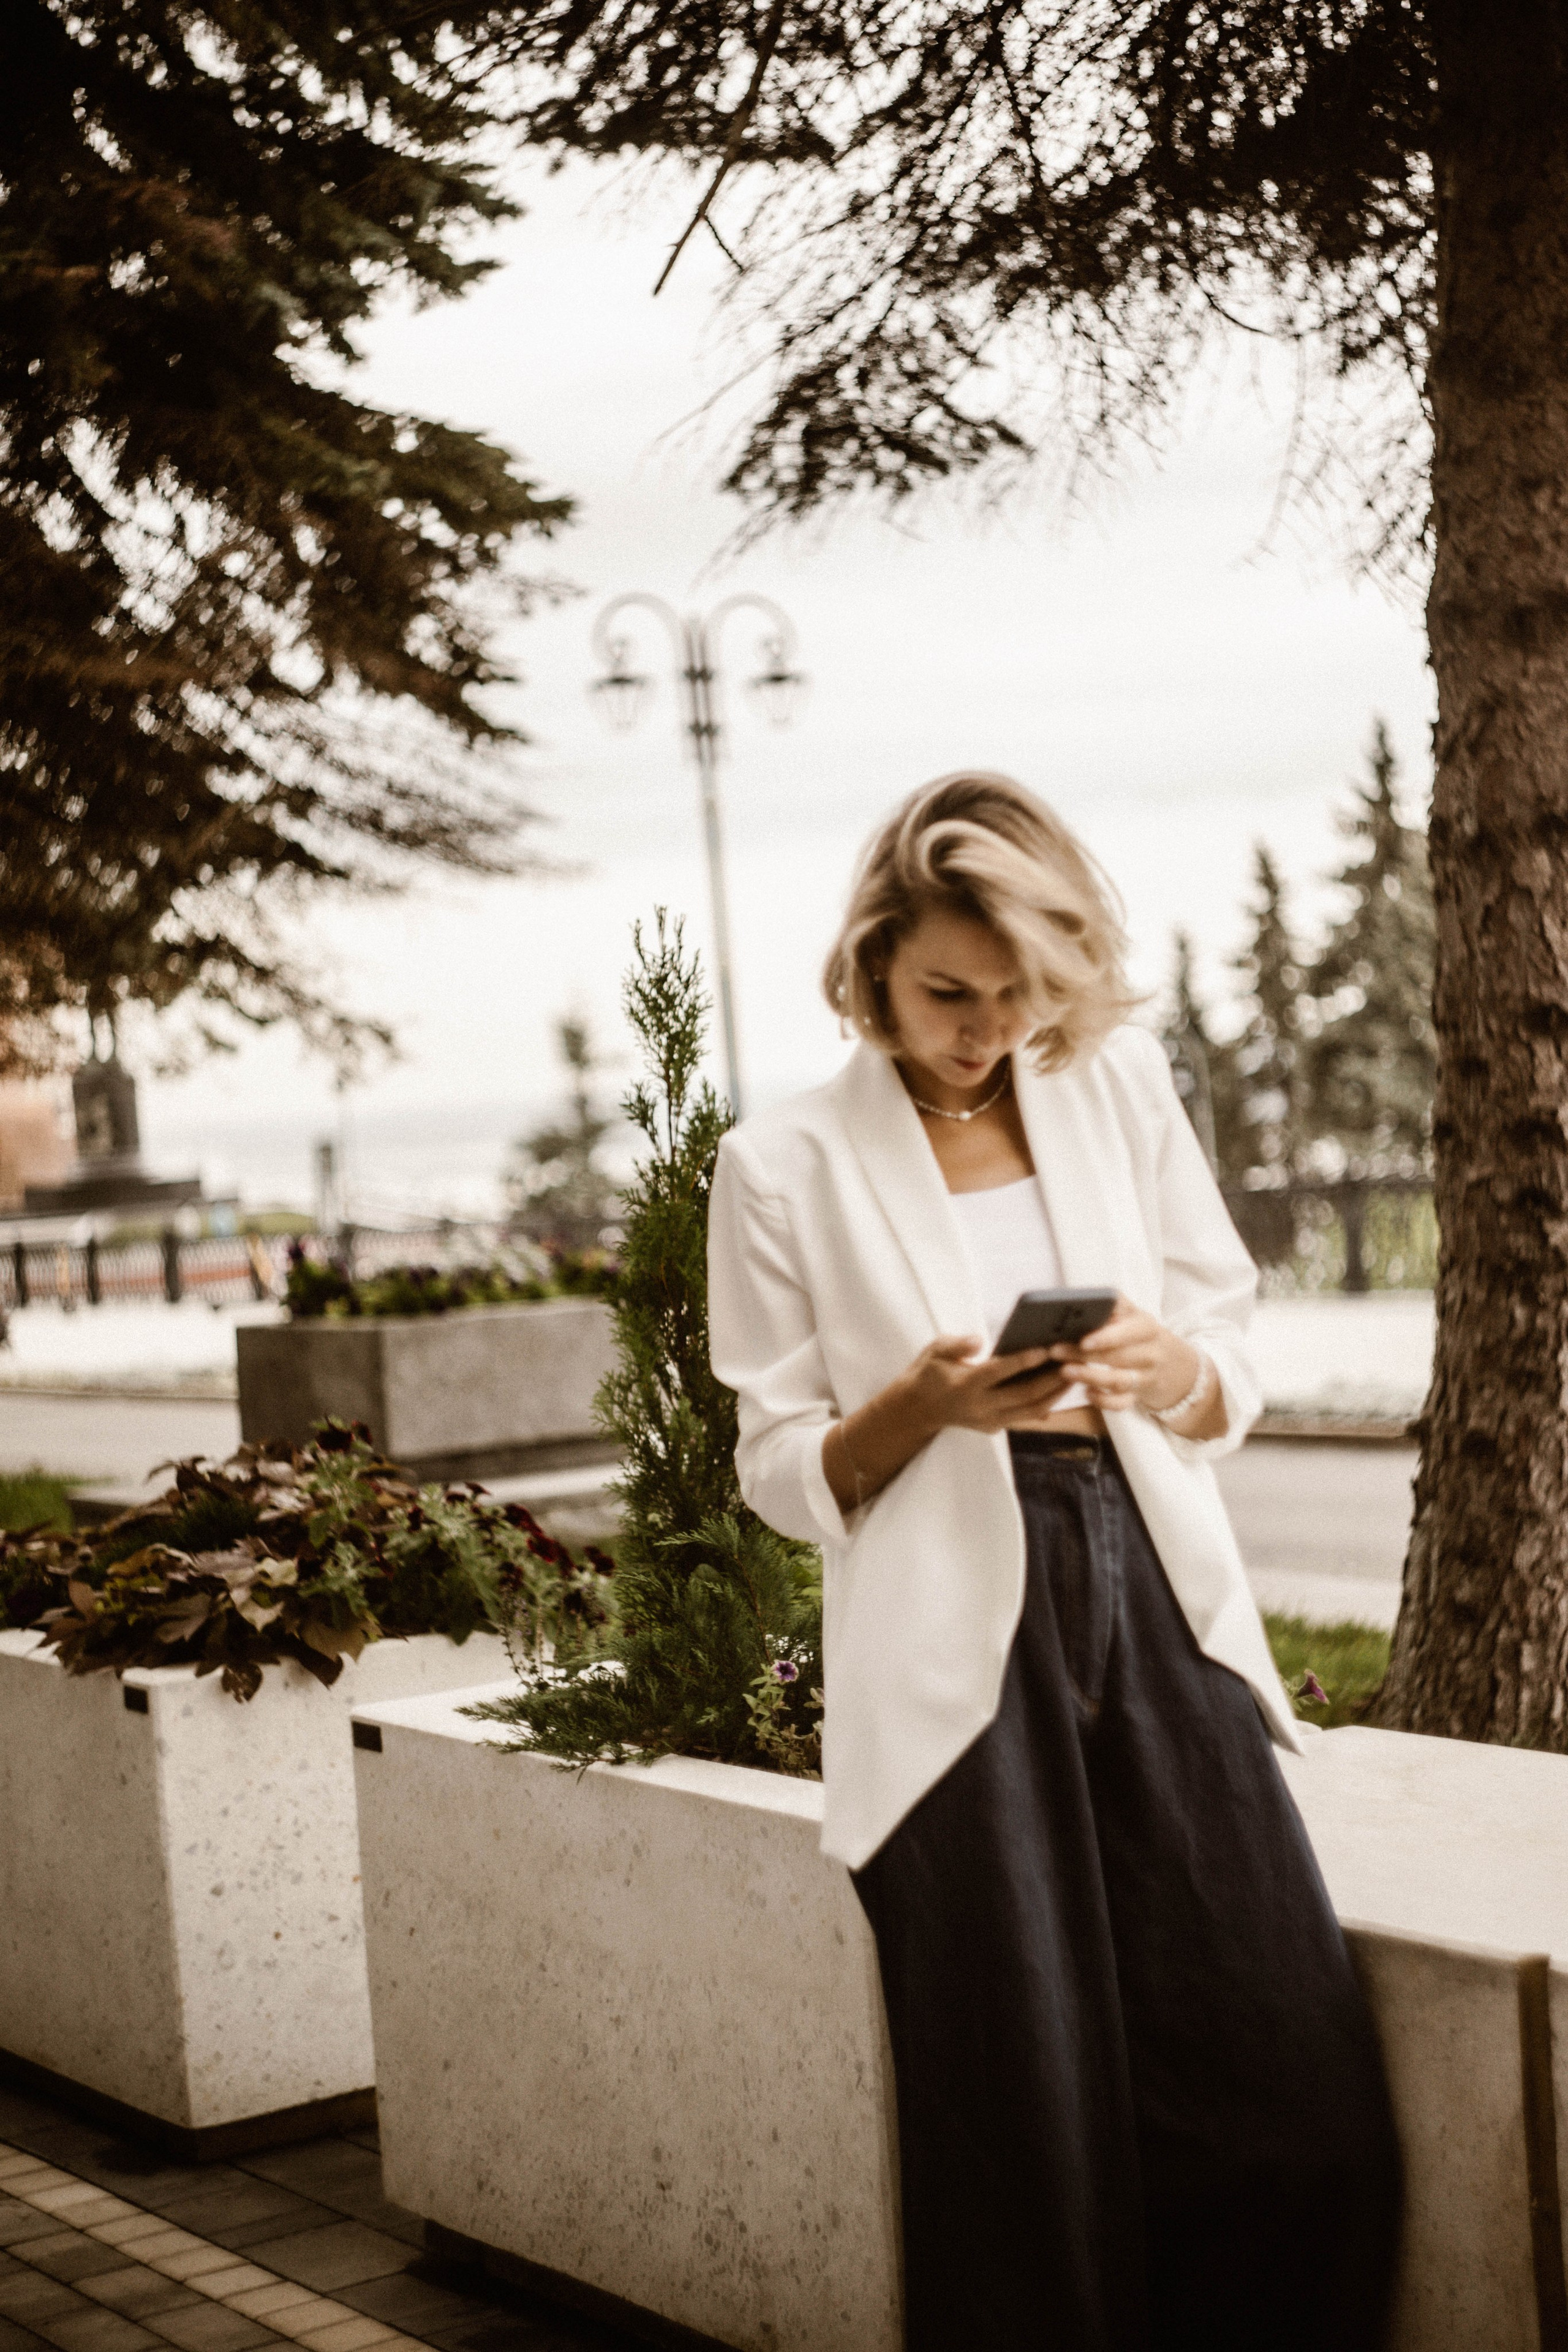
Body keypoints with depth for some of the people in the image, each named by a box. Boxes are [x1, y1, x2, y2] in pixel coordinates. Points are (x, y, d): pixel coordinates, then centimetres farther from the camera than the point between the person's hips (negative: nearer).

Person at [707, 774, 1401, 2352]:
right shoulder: (783, 1167, 2)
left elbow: (1232, 1375, 13)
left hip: (1153, 1603, 3)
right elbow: (784, 1474, 5)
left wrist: (1167, 1369, -10)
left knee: (1296, 2090, -6)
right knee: (1033, 2140, -4)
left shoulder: (1119, 1086, 10)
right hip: (957, 1644, -3)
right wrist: (925, 1403, -14)